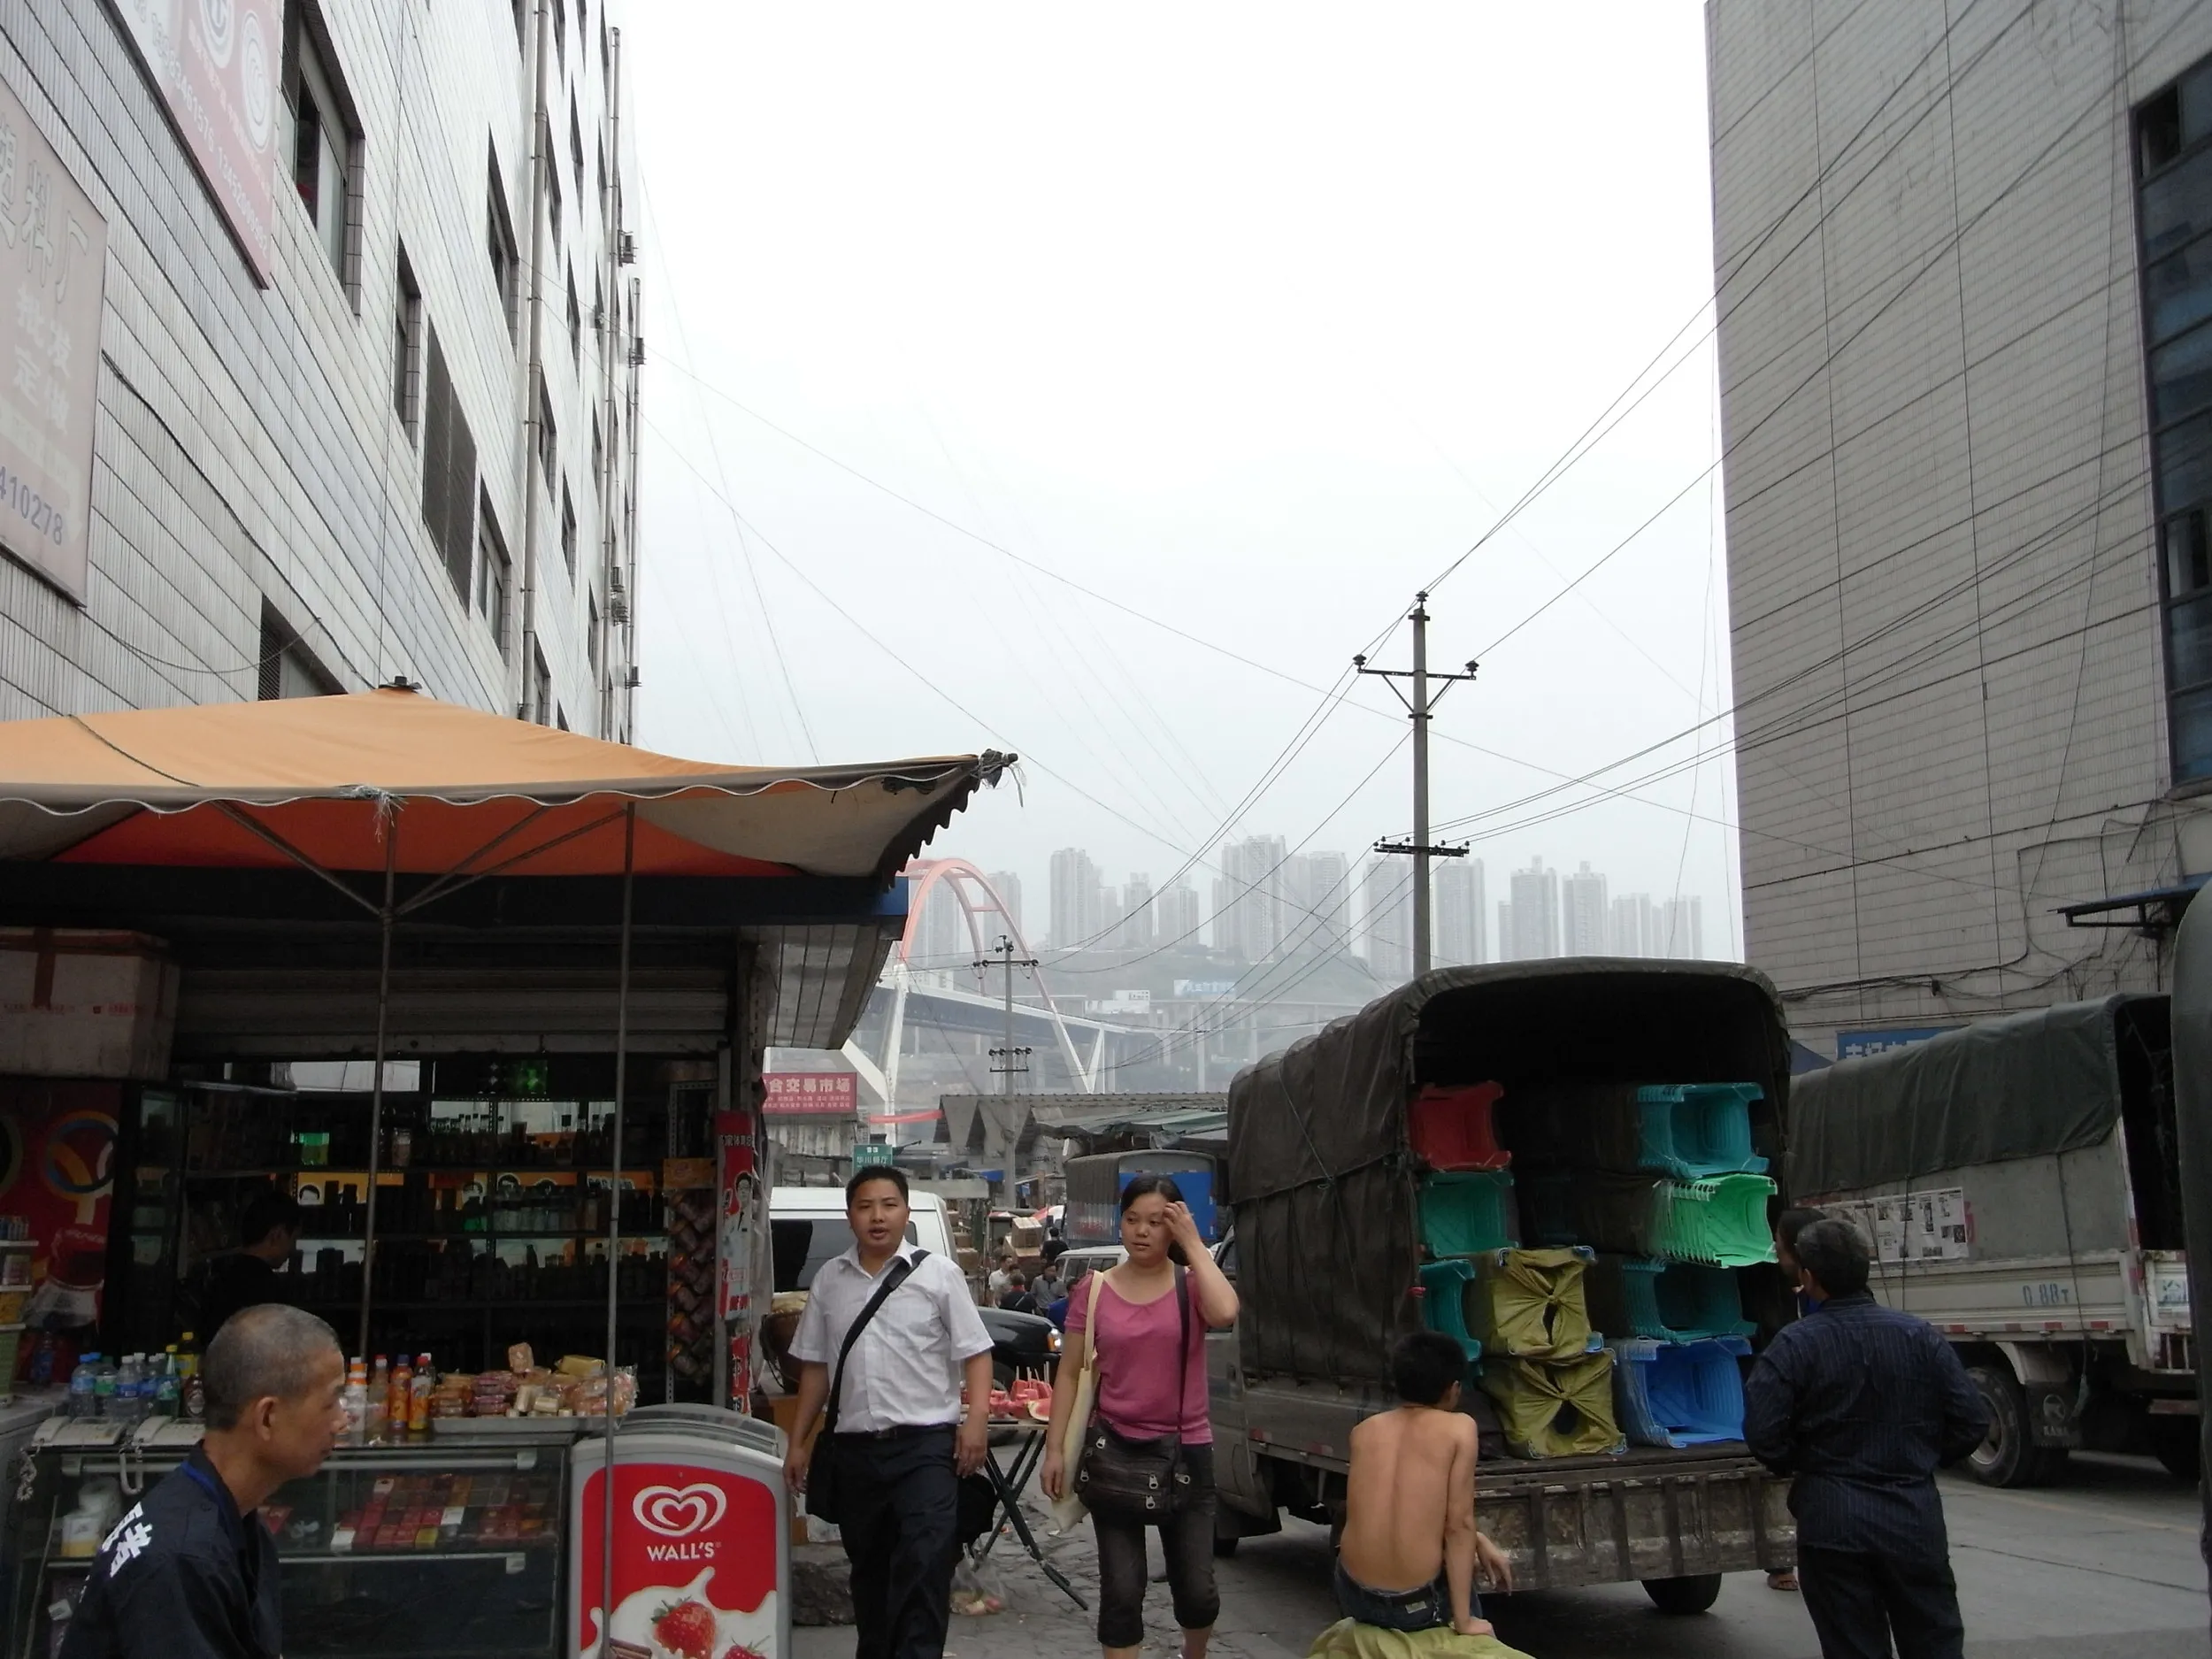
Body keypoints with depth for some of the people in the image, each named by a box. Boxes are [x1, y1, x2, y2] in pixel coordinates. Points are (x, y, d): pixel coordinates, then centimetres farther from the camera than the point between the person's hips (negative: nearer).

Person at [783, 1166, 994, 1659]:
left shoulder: (938, 1273, -2)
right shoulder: (829, 1280, 9)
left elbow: (975, 1352, -3)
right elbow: (815, 1366, 14)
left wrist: (976, 1418, -15)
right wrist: (799, 1442, 13)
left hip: (926, 1444, -4)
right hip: (855, 1447, 4)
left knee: (924, 1565, -13)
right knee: (868, 1567, 16)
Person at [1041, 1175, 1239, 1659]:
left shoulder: (1191, 1285, -2)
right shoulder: (1094, 1290, 0)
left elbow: (1224, 1313, -26)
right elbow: (1069, 1374, 3)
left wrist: (1193, 1243, -16)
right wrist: (1054, 1449, -4)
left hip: (1186, 1451, 0)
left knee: (1196, 1590, 7)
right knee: (1121, 1591, 1)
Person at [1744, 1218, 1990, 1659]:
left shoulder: (1794, 1345, -10)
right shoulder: (1919, 1336, 0)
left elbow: (1762, 1433, -15)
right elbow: (1973, 1420, -1)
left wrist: (1805, 1467, 5)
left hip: (1832, 1525, -2)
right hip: (1914, 1517, 3)